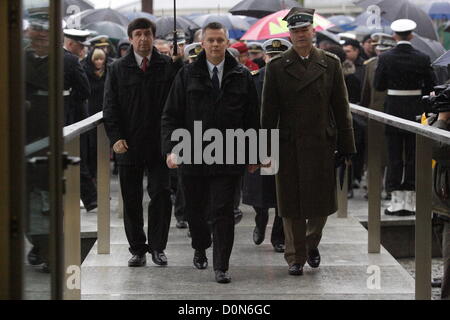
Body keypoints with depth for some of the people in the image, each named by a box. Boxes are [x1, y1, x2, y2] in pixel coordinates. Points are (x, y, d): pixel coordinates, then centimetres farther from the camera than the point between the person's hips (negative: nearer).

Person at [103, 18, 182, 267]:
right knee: (131, 200, 6)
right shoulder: (118, 69, 6)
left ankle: (157, 247, 9)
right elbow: (110, 107, 4)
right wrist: (115, 137, -6)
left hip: (159, 144, -1)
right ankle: (137, 249, 15)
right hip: (129, 144, 1)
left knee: (161, 195, -3)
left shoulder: (168, 66, 3)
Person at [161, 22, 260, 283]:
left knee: (223, 213, -5)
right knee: (195, 210, 14)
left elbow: (252, 119, 8)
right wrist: (171, 148, -10)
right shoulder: (188, 75, 3)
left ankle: (221, 266, 1)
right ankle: (200, 248, 40)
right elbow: (171, 115, 2)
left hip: (228, 158, -1)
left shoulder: (242, 76, 4)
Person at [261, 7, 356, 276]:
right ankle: (296, 257, 15)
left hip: (322, 144, 1)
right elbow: (269, 112, 3)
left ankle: (312, 242, 33)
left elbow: (341, 107, 5)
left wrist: (346, 146, 2)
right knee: (292, 205, 3)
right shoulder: (277, 67, 2)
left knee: (322, 202, 5)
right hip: (289, 146, -1)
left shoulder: (330, 63, 4)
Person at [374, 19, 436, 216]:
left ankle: (396, 201, 3)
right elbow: (430, 87, -1)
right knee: (413, 157, 7)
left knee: (394, 157, 5)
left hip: (393, 109, -1)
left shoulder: (385, 58, -8)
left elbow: (378, 85, -3)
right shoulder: (422, 59, -6)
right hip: (415, 111, 1)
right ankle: (410, 201, 8)